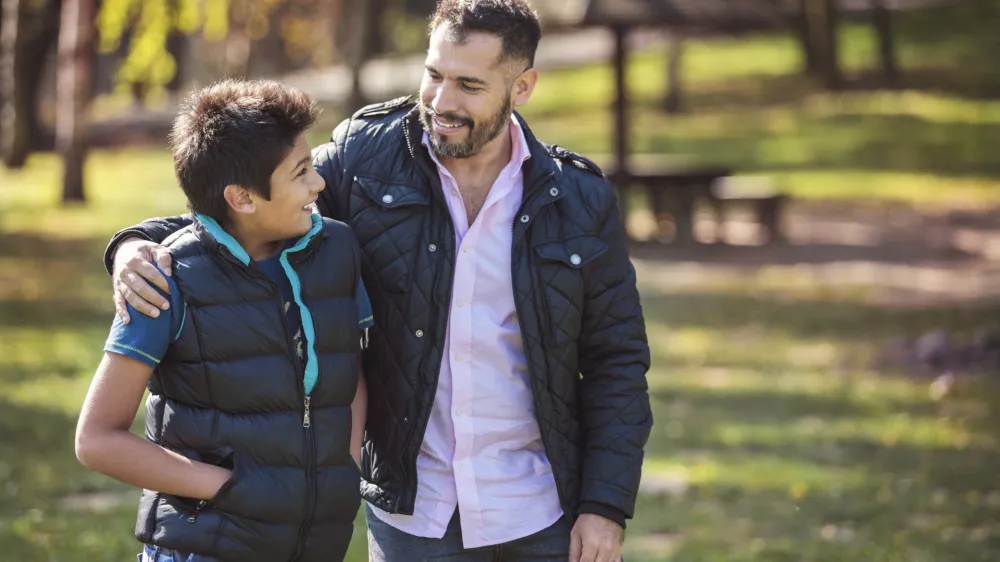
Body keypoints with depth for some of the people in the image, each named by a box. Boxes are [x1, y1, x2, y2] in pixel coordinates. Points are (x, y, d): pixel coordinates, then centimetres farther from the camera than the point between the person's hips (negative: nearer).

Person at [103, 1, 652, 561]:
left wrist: (606, 505, -6)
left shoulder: (580, 199, -3)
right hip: (415, 514, 0)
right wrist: (139, 245, -18)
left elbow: (617, 361, 1)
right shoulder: (367, 156, -4)